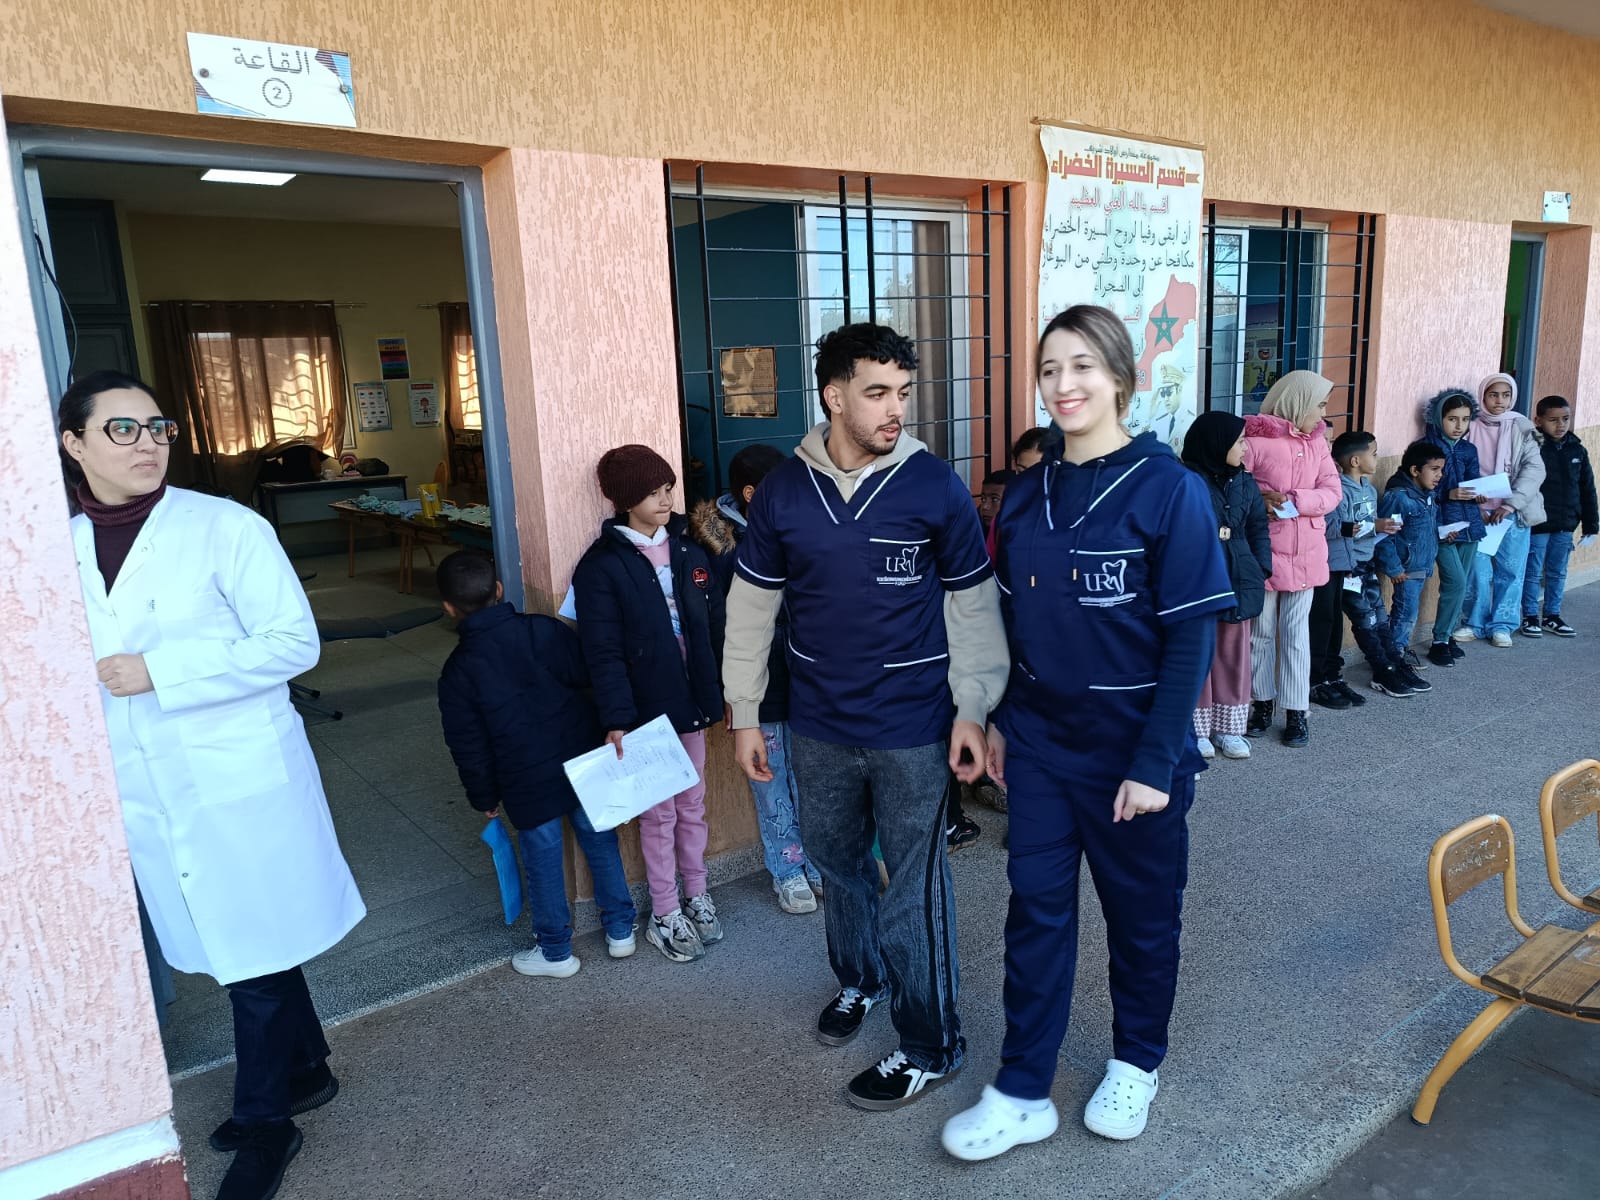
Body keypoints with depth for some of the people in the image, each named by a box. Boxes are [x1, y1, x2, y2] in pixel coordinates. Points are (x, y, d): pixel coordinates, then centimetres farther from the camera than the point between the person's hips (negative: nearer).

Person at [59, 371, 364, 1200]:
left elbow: (294, 642, -15)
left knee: (254, 955, 6)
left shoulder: (224, 528, -12)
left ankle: (264, 1124, 27)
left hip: (239, 783, -5)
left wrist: (159, 672, -21)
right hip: (144, 797, 5)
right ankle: (304, 1072, 39)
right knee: (232, 947, 17)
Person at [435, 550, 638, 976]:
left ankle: (555, 952, 29)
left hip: (529, 784, -3)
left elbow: (469, 747, -2)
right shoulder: (546, 629, -5)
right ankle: (620, 930, 32)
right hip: (587, 763, 3)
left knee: (543, 864, 13)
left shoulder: (458, 673, -7)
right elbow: (588, 675, -3)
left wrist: (484, 797, 9)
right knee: (601, 844, 18)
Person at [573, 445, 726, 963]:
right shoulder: (602, 566, -13)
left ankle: (697, 896, 35)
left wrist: (727, 690, 7)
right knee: (659, 813, 8)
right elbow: (603, 652, -16)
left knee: (692, 805, 17)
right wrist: (616, 720, -22)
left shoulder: (688, 551, 4)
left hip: (691, 701, 5)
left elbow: (714, 625, 8)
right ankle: (664, 916, 24)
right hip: (646, 709, -5)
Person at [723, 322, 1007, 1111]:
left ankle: (931, 1046, 24)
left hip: (912, 728, -3)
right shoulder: (783, 491, -3)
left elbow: (972, 604, -3)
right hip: (819, 727, 4)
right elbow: (751, 604, 5)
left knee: (915, 889, 5)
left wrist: (973, 710, -7)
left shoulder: (935, 486, -10)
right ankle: (860, 978, 48)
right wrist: (745, 713, 6)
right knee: (837, 864, 21)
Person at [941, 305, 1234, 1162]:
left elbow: (1192, 636, -15)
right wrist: (1002, 721, 9)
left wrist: (1156, 763, -17)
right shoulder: (1026, 495, 2)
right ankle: (1022, 1094, 22)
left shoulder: (1168, 490, -13)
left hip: (1132, 748, -4)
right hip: (1041, 742, 4)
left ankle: (1137, 1062, 39)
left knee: (1140, 910, 15)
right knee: (1036, 909, 9)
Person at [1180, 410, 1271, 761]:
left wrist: (1261, 571, 5)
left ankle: (1228, 728, 22)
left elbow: (1258, 529, 13)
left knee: (1234, 656, 11)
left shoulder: (1244, 482, 7)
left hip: (1238, 583, 5)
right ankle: (1197, 729, 16)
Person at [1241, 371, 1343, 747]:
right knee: (1261, 630, 8)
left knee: (1297, 632, 9)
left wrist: (1294, 502, -16)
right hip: (1263, 550, -4)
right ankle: (1262, 702, 23)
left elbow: (1333, 492, 0)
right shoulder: (1255, 439, -10)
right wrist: (1259, 498, -27)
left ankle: (1296, 711, 15)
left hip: (1306, 552, 4)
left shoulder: (1317, 441, 7)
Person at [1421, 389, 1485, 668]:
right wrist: (1449, 494, -22)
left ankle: (1447, 635, 22)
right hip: (1443, 525, -6)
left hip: (1469, 524, 6)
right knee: (1456, 582, -13)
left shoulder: (1469, 450, 11)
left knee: (1460, 585, 9)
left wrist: (1479, 494, -9)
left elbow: (1473, 484, 13)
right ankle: (1439, 641, -1)